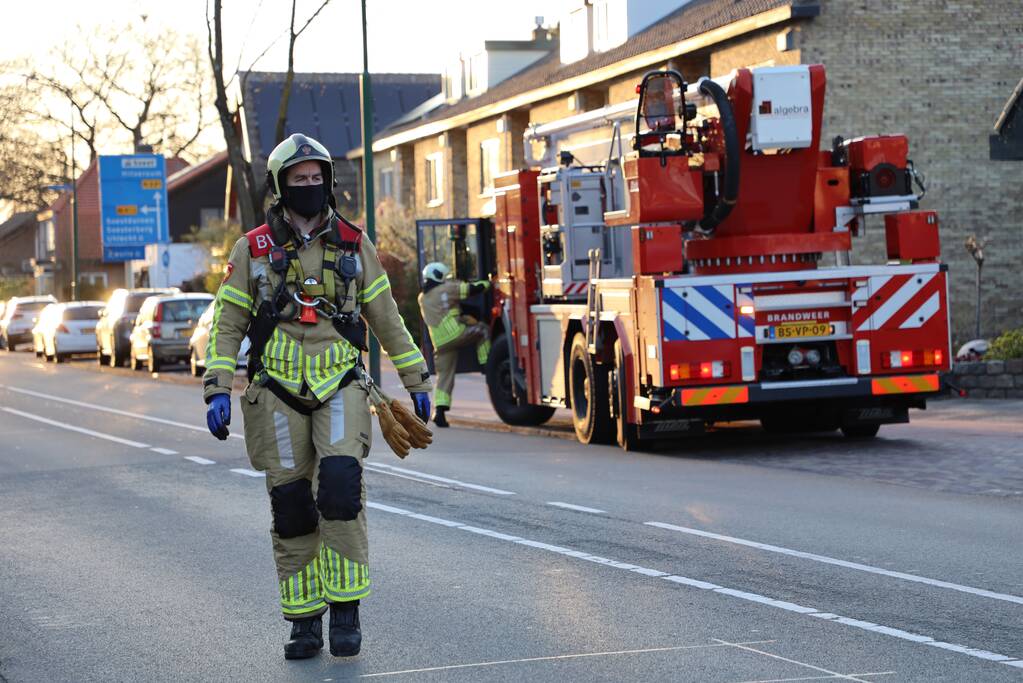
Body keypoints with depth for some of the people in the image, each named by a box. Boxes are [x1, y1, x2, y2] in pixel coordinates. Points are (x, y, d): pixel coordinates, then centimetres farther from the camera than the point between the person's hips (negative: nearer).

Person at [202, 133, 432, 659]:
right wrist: (217, 390, -7)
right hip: (279, 393, 0)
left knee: (340, 487, -18)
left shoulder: (353, 244, 7)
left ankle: (345, 609, -6)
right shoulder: (254, 249, 4)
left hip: (339, 386, 0)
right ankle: (303, 622, 11)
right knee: (291, 508, 0)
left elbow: (386, 317, 13)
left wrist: (416, 380, 13)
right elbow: (227, 324, 4)